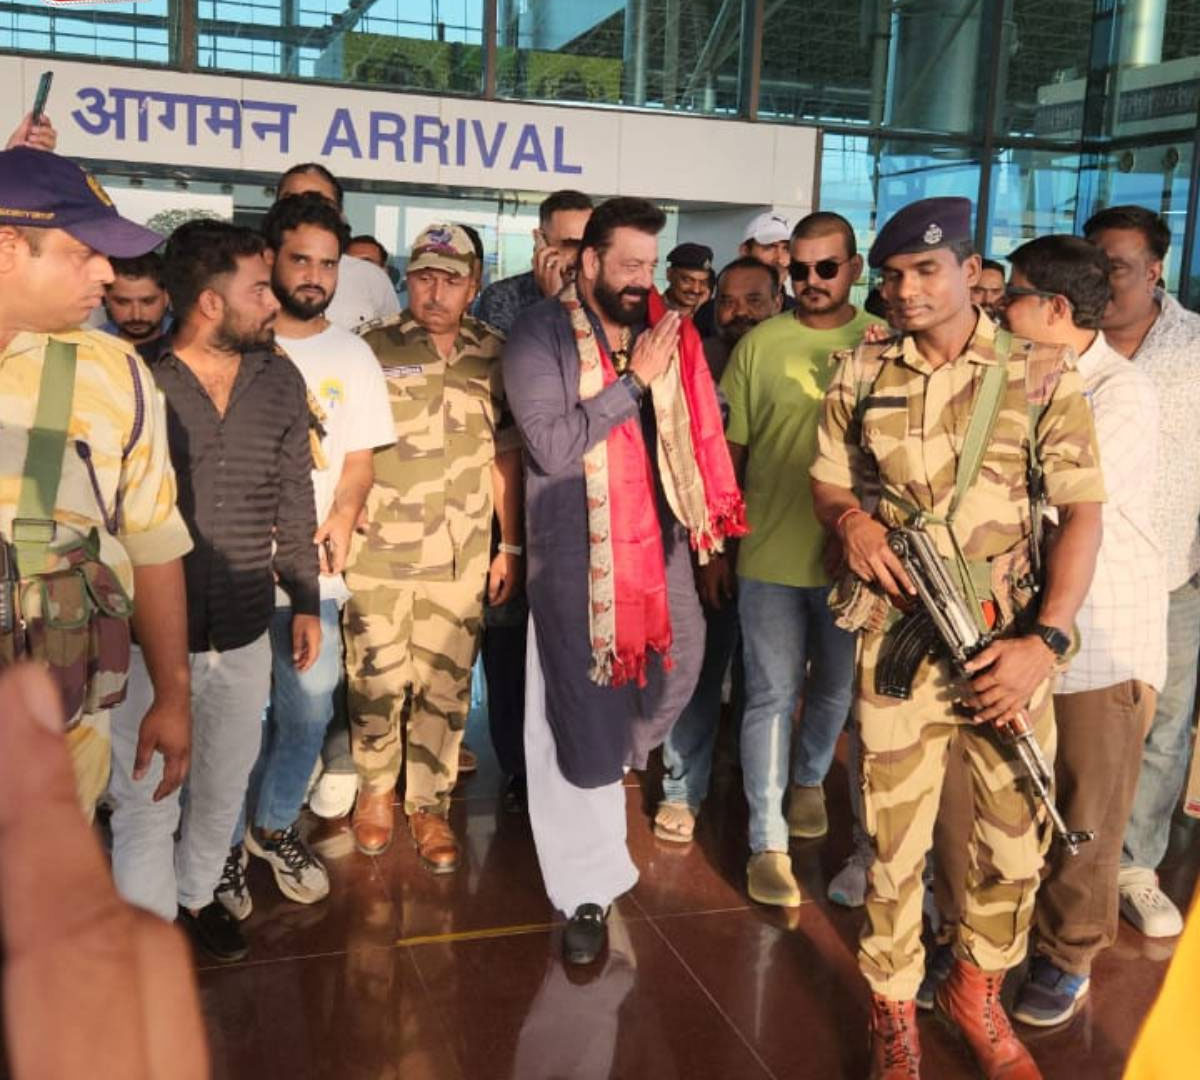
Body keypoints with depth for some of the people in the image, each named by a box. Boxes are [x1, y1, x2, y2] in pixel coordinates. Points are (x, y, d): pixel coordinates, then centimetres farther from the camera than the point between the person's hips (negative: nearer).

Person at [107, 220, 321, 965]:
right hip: (152, 635, -4)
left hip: (245, 632, 4)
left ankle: (197, 893, 45)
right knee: (147, 803, 7)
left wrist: (306, 600, 11)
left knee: (225, 786, 20)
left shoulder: (281, 381, 1)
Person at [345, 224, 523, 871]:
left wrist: (510, 547, 9)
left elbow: (504, 455, 10)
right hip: (378, 556, -1)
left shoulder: (492, 357, 6)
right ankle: (375, 791, 32)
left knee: (446, 689, 7)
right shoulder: (372, 349, -2)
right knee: (376, 684, 9)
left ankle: (430, 805, 24)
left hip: (462, 561, 2)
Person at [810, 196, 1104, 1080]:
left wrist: (1046, 640, -14)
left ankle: (978, 996, 36)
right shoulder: (860, 375, 3)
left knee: (1014, 843, 11)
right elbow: (827, 482, 12)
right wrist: (850, 519, -12)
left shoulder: (1043, 373, -2)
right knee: (894, 843, 7)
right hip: (899, 645, 0)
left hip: (1009, 648, 0)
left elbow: (1082, 512, -4)